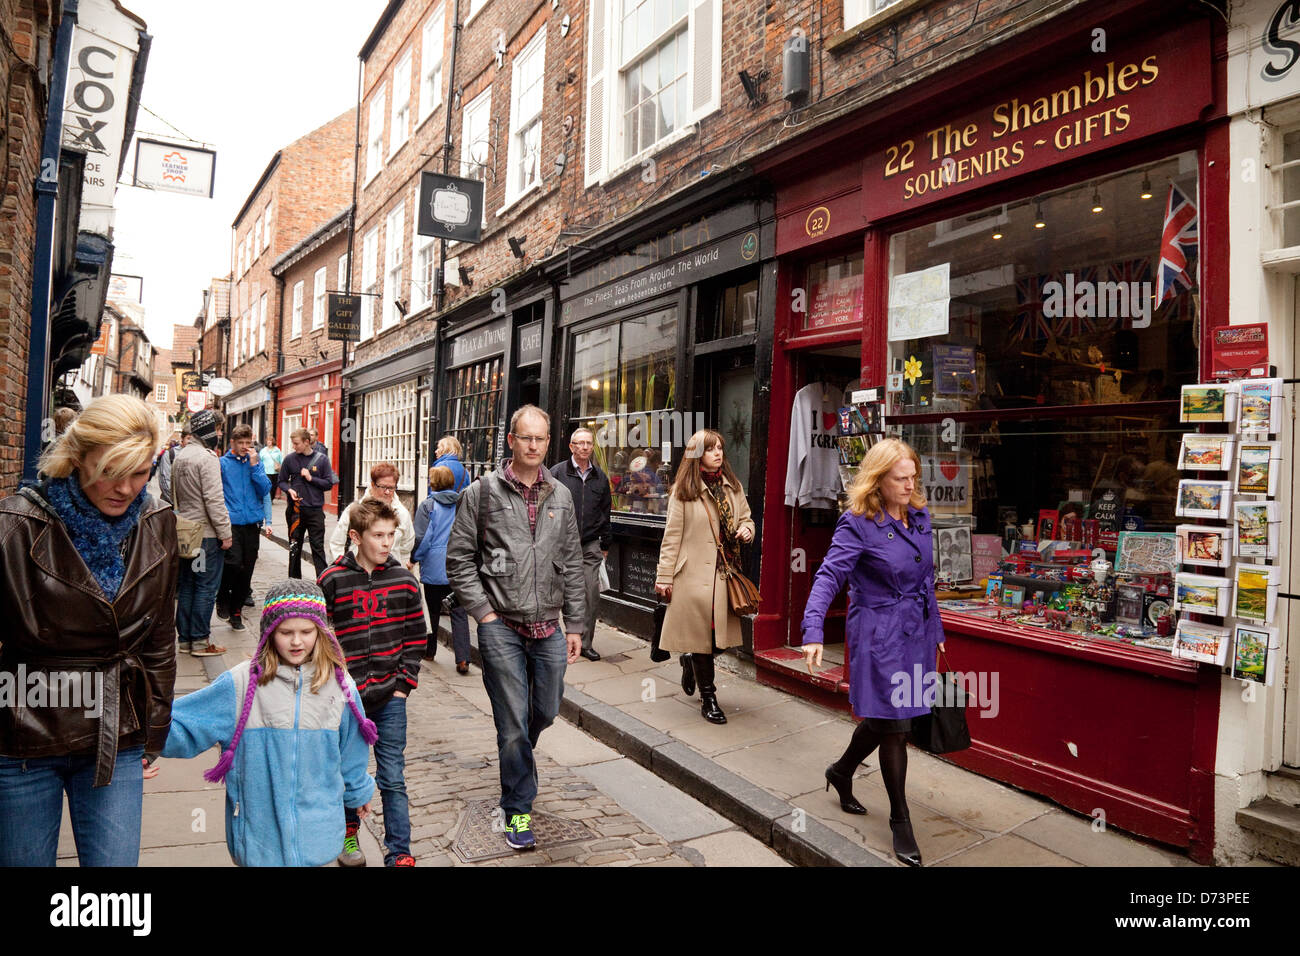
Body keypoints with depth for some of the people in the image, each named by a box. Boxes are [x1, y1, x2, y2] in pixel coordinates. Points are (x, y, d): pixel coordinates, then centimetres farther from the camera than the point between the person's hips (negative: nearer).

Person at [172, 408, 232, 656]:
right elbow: (214, 499, -20)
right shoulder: (207, 458, -16)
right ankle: (200, 641, 3)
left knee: (186, 585, 13)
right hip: (207, 533, -9)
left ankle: (185, 638, 20)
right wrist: (225, 533, -16)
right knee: (206, 586, -2)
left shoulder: (180, 457, 14)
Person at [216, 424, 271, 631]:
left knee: (247, 569, 6)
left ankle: (236, 610, 21)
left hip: (252, 522, 4)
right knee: (234, 562, -19)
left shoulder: (255, 462, 11)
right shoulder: (222, 463, 1)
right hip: (231, 521, -3)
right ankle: (223, 600, 7)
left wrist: (254, 465, -5)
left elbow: (265, 490, 2)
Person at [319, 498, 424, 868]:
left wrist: (404, 683, -1)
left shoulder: (403, 580, -2)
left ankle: (399, 853, 14)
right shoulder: (332, 580, -7)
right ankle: (347, 831, 41)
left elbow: (415, 636, 4)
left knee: (392, 778, 3)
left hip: (389, 696, 1)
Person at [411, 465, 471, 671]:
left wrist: (414, 559, 6)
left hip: (434, 567, -2)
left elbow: (422, 538, -9)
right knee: (459, 612, 2)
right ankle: (462, 658, -8)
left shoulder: (428, 505, -7)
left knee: (432, 611, 14)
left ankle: (429, 651, 29)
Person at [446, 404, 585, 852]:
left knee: (546, 713, 16)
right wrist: (483, 612, -8)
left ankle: (516, 759, 49)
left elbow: (572, 565, 11)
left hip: (548, 629, 4)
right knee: (514, 724, 3)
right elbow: (459, 559, -2)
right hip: (502, 628, -4)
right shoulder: (483, 492, -4)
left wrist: (574, 625, 9)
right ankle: (518, 810, 22)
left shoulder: (560, 496, 7)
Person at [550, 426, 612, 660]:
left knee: (592, 593, -2)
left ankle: (585, 643, 9)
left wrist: (605, 544, 18)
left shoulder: (600, 477, 12)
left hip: (590, 545, 3)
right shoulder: (557, 473, 0)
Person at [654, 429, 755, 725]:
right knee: (701, 634, 1)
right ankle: (708, 698, 16)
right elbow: (672, 535, -4)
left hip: (724, 573, 5)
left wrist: (746, 529, -3)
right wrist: (664, 576, -5)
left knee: (721, 635, 6)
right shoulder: (683, 490, -4)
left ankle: (690, 660, 39)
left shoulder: (733, 487, 10)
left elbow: (745, 518, 22)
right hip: (694, 574, -5)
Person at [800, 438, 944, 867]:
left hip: (916, 632, 7)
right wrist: (813, 630, -34)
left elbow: (926, 578, 16)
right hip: (879, 634, -7)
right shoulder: (857, 524, -15)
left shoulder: (920, 516, 6)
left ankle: (841, 771, 42)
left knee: (884, 716, 16)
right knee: (895, 726, -1)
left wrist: (935, 630, 19)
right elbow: (829, 577, -22)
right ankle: (899, 820, 17)